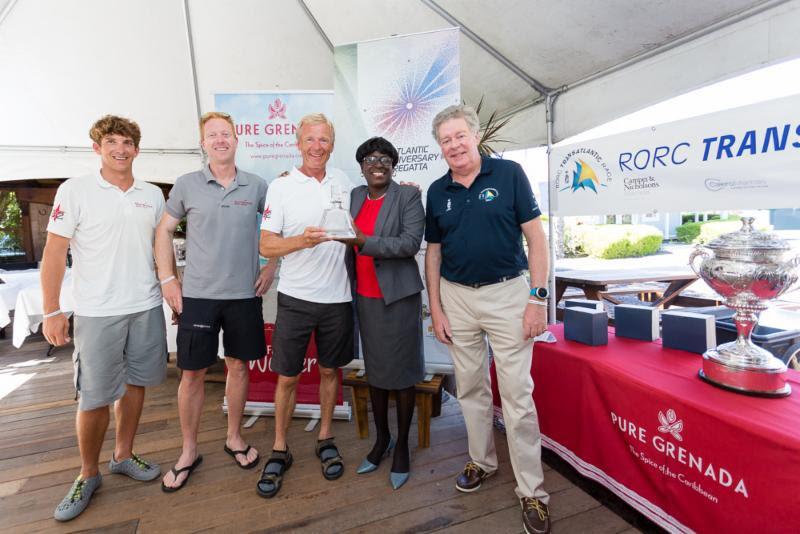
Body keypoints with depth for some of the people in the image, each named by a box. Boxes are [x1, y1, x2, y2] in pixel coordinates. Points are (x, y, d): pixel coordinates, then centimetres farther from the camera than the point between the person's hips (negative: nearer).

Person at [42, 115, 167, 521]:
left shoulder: (153, 195, 8)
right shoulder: (75, 190, -3)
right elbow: (54, 252, -5)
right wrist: (51, 311, -9)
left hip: (146, 308, 4)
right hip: (96, 312, -3)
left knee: (136, 384, 13)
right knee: (94, 397, 4)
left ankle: (123, 455, 32)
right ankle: (88, 475, 24)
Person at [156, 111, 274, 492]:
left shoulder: (256, 186, 2)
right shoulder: (186, 185, 1)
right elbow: (164, 230, 9)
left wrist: (271, 266, 2)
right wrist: (167, 278, 2)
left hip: (245, 294, 1)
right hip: (196, 294, 0)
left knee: (238, 365, 11)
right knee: (192, 372, 5)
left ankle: (234, 438, 30)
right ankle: (189, 451, 24)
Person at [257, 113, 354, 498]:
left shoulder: (341, 180, 7)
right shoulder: (281, 186, -3)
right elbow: (266, 246, -6)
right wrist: (302, 240, -25)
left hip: (337, 296, 3)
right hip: (296, 297, -2)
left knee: (330, 370, 14)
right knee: (287, 377, 7)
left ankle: (325, 439, 33)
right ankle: (280, 451, 26)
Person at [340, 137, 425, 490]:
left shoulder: (409, 197, -4)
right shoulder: (355, 196, 10)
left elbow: (410, 243, -16)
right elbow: (348, 241, 14)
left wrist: (364, 241, -23)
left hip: (399, 296, -4)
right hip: (365, 297, 5)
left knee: (402, 372, 6)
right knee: (374, 370, 15)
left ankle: (402, 446, 25)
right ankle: (381, 439, 33)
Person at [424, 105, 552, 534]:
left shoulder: (509, 174, -4)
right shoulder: (437, 191, 6)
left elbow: (535, 237, -4)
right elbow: (433, 252, 9)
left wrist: (537, 297, -10)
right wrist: (435, 309, 4)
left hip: (506, 293, -3)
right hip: (456, 297, 4)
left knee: (517, 393, 1)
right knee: (471, 388, 15)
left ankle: (531, 491, 17)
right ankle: (482, 461, 36)